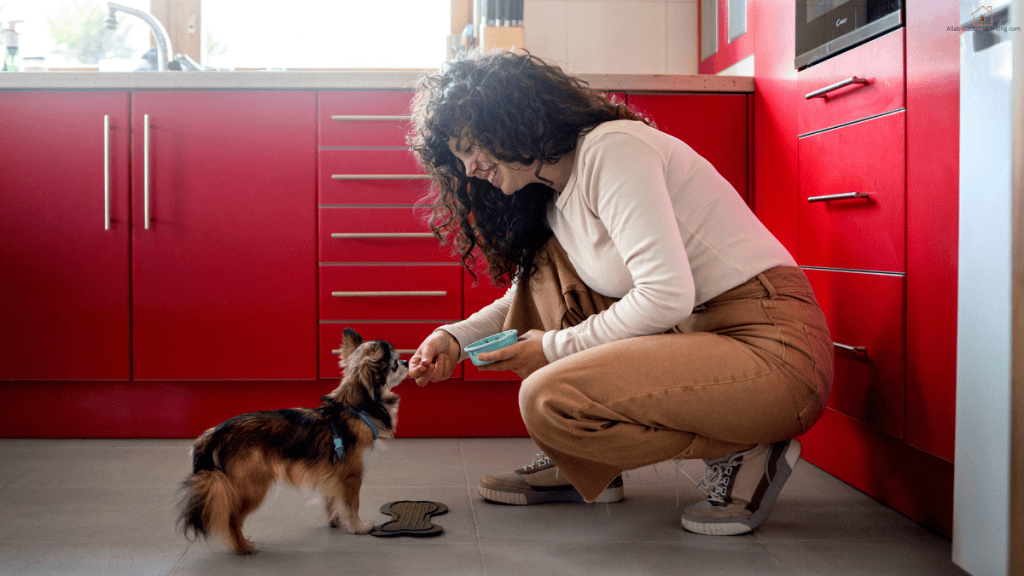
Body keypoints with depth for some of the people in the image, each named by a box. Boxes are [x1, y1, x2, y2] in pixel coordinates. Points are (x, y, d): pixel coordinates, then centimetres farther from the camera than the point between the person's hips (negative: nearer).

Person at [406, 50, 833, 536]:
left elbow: (667, 295, -23)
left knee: (547, 399, -23)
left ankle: (742, 454, -4)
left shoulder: (611, 149, -14)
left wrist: (558, 347, -11)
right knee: (544, 265, 9)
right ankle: (583, 468, 10)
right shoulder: (552, 195, 14)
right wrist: (456, 337, 10)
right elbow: (524, 296, 28)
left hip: (773, 349, -9)